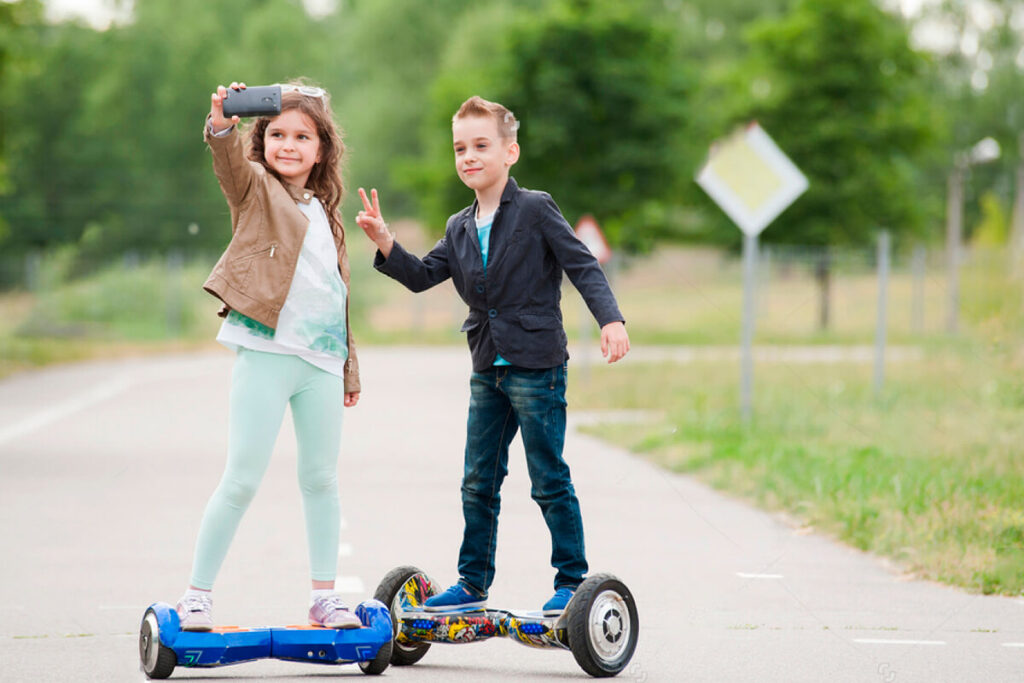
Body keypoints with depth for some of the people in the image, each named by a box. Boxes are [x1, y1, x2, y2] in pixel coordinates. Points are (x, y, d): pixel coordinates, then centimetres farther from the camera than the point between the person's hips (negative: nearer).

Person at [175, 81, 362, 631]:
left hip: (322, 359, 6)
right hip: (266, 352, -6)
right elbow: (231, 166, -22)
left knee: (321, 479, 10)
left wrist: (349, 365, 23)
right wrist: (221, 128, -43)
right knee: (242, 479, -7)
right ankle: (197, 594, 2)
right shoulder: (255, 189, 2)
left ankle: (325, 595, 20)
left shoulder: (324, 213, 20)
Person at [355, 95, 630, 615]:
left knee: (549, 481, -2)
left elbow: (583, 267, -9)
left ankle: (572, 580, 7)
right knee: (478, 483, 10)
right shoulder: (460, 229, 13)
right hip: (488, 370, 6)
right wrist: (384, 243, -6)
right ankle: (473, 583, 18)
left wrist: (610, 319, -23)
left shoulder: (535, 210, -6)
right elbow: (422, 276, 10)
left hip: (537, 367, -6)